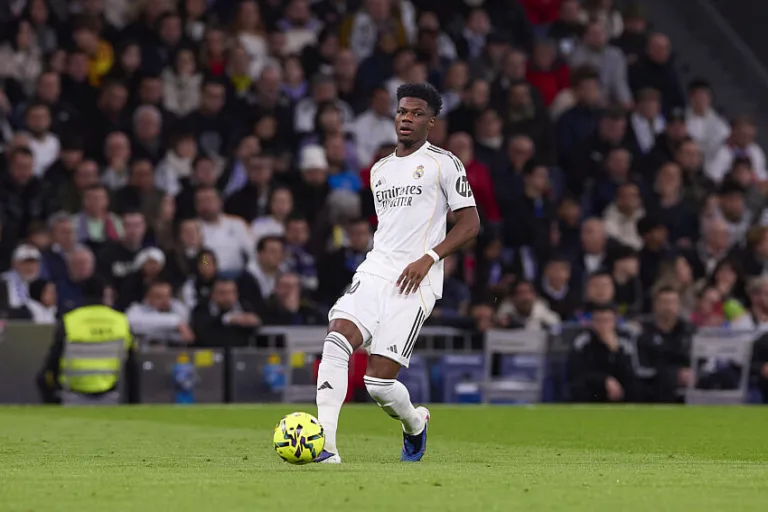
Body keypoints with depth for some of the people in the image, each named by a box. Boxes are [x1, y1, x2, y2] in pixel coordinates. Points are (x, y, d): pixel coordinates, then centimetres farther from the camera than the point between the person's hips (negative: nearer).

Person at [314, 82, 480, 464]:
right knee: (336, 340, -23)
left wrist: (428, 258, -13)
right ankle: (325, 445, -26)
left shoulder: (443, 163, 2)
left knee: (379, 381, -12)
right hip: (374, 272, 5)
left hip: (416, 281, -5)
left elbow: (470, 223, -2)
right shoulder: (379, 170, 21)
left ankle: (414, 423, 23)